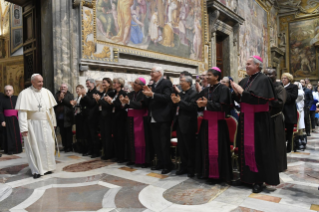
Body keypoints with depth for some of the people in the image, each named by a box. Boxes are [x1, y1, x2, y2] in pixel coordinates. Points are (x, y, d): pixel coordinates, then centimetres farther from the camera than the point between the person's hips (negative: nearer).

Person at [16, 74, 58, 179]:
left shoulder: (47, 92, 3)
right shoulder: (25, 93, -8)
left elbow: (51, 109, 7)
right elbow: (22, 112, -12)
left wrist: (53, 123, 7)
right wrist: (24, 128, -16)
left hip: (46, 124, 3)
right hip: (33, 125, -3)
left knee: (47, 145, 6)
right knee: (35, 147, 3)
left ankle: (47, 167, 21)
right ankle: (36, 170, 15)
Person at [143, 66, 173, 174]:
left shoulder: (166, 83, -6)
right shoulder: (152, 85, 15)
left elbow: (167, 98, -21)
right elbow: (149, 102, 12)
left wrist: (152, 94, -24)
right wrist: (148, 95, -7)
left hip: (163, 118, -8)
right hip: (153, 119, 8)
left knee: (164, 143, -1)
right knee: (156, 143, 13)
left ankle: (167, 165, 10)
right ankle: (160, 163, 25)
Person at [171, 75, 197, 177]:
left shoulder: (193, 94, -10)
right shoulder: (180, 94, 14)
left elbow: (192, 107, -22)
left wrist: (180, 101, -23)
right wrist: (175, 102, -4)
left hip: (188, 125, -8)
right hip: (179, 123, 8)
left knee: (190, 148, 3)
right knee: (181, 147, 15)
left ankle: (191, 169, 16)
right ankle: (184, 167, 28)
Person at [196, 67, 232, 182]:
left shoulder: (223, 88, -6)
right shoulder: (205, 90, 13)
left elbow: (223, 106, -16)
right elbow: (200, 102, 14)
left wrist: (207, 103, -17)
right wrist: (200, 104, -9)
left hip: (218, 123, -6)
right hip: (206, 122, 7)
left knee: (216, 149, -3)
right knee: (206, 148, 10)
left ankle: (217, 174, 10)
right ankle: (206, 172, 22)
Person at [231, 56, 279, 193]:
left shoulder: (263, 80, -9)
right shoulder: (244, 81, 12)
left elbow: (259, 98, -23)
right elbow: (239, 99, 13)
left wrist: (242, 91, -17)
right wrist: (236, 92, -7)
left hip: (258, 120, -7)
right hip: (245, 119, 7)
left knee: (257, 149, -2)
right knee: (245, 147, 11)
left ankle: (259, 180, 9)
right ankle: (247, 176, 23)